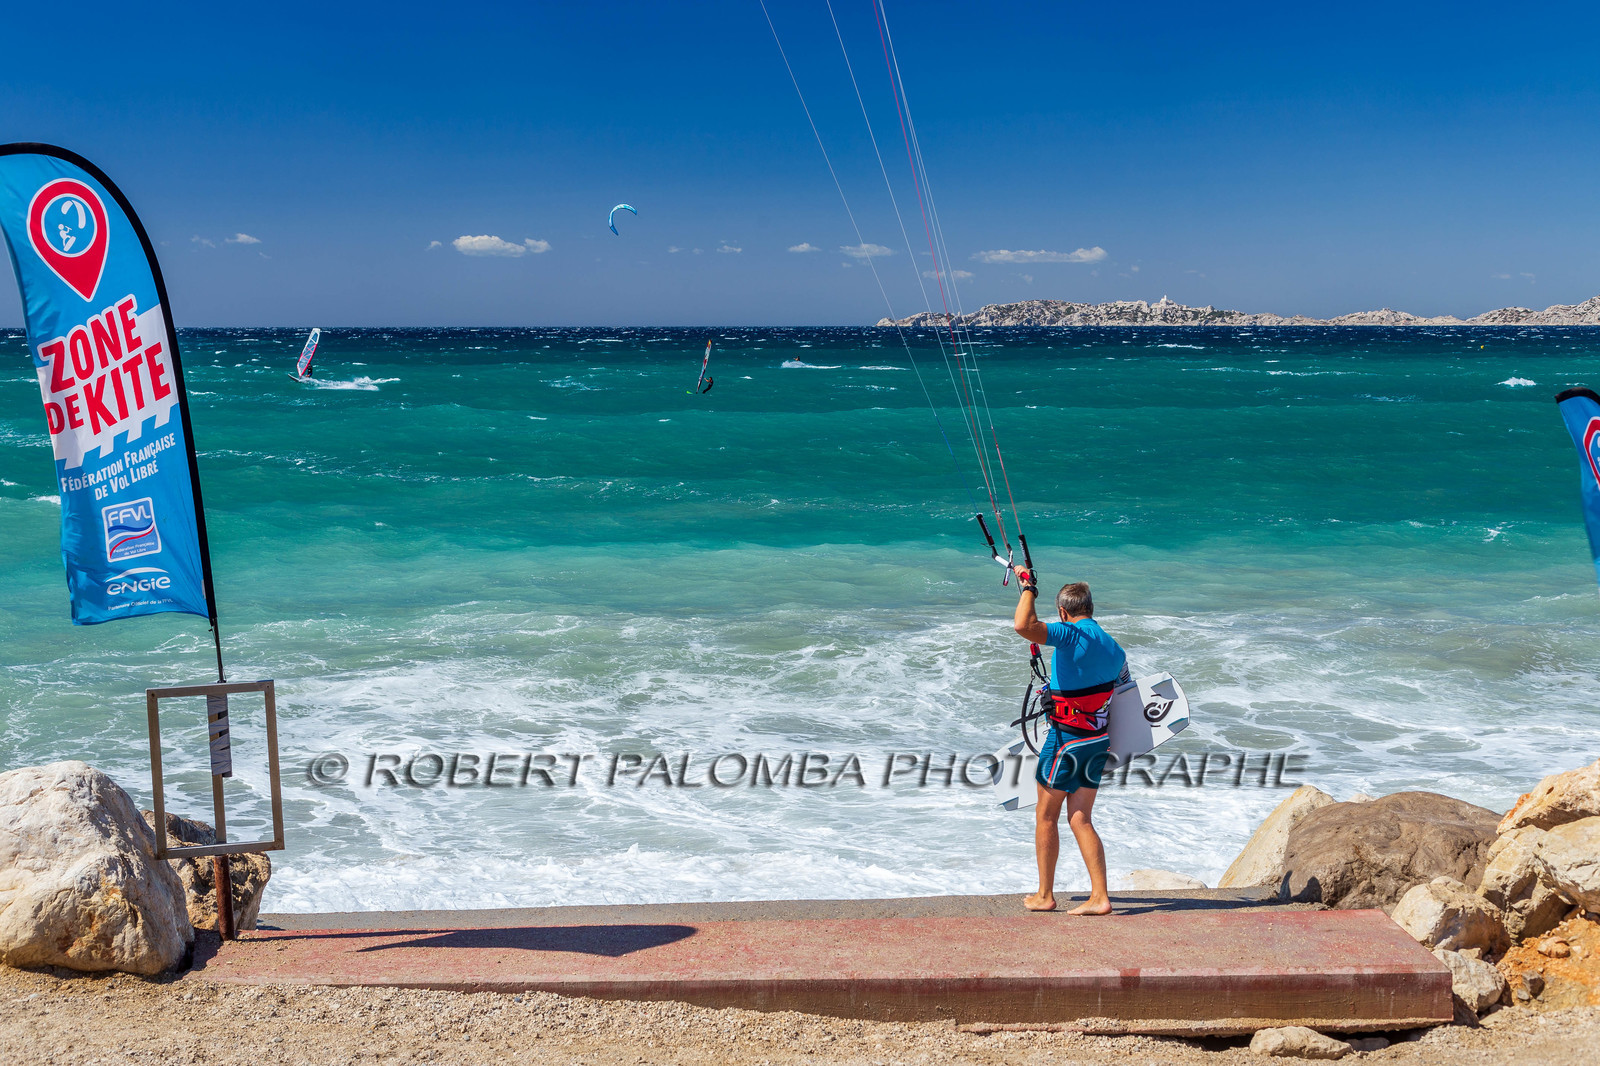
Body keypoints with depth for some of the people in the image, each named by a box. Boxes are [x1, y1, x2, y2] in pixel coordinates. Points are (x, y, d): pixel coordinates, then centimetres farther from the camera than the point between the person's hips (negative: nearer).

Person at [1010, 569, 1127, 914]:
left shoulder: (1071, 634, -15)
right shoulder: (1115, 649, 10)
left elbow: (1022, 626, -29)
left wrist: (1028, 588, -15)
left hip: (1066, 737, -7)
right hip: (1098, 740, 7)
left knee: (1046, 817, 8)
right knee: (1080, 820, 10)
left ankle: (1044, 895, 16)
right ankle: (1099, 897, 2)